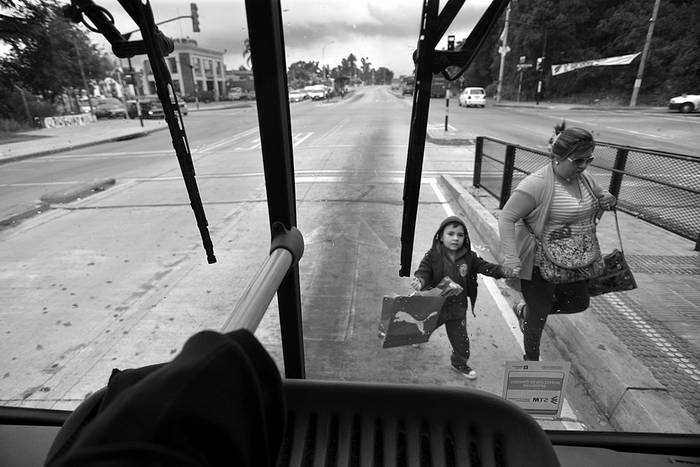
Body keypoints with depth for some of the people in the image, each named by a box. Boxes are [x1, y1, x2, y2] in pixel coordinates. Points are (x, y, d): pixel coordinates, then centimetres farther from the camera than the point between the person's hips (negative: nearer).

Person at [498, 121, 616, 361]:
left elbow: (601, 194, 22)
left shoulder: (584, 178, 1)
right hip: (540, 263, -8)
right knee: (538, 315, 7)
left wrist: (607, 199, -4)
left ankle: (525, 309, 43)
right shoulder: (537, 184, -24)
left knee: (578, 303, 22)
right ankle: (531, 360, 33)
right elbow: (506, 218, -26)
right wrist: (511, 256, -35)